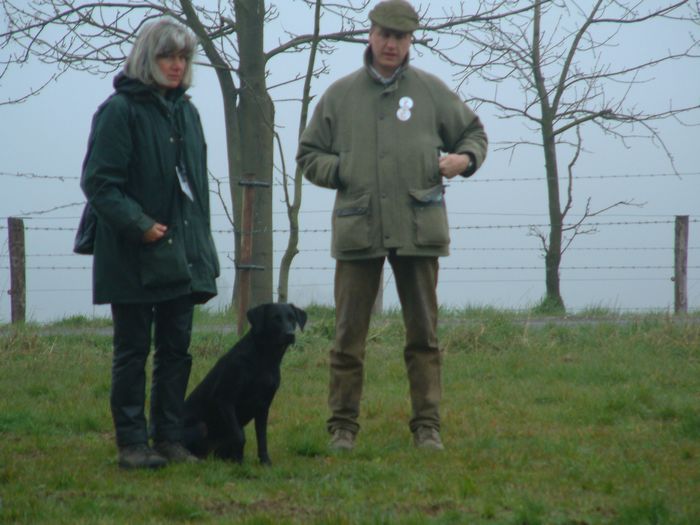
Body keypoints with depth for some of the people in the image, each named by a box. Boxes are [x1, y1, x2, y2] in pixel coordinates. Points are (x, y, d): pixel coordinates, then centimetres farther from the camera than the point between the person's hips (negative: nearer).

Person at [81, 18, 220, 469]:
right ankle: (132, 443, 5)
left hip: (182, 258, 7)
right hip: (134, 261, -7)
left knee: (176, 351, 9)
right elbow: (98, 182, -14)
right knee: (133, 352, 1)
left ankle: (170, 438, 15)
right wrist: (139, 225, -22)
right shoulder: (120, 110, -10)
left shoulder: (186, 111, 13)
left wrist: (202, 246, 16)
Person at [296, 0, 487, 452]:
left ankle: (427, 426, 9)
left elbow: (473, 133, 18)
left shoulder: (431, 91, 8)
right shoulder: (340, 94, 9)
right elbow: (309, 155, 15)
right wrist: (342, 172, -4)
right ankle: (343, 426, 7)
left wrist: (464, 158, -4)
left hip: (418, 228, 0)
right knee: (349, 335, 1)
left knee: (423, 334, 4)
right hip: (357, 228, 0)